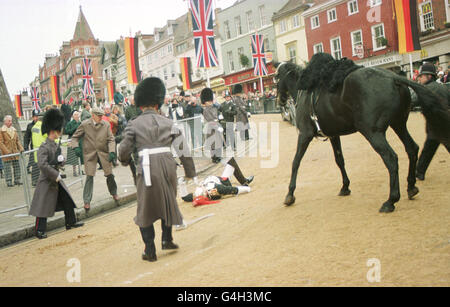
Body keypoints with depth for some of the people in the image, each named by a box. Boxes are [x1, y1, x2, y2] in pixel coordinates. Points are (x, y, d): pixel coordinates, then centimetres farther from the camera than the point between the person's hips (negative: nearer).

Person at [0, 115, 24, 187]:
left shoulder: (14, 130, 12)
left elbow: (17, 141, 16)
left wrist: (21, 148, 1)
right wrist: (7, 151, -19)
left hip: (15, 152, 6)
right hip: (7, 154, -6)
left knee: (17, 167, 7)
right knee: (7, 168, -3)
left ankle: (17, 180, 16)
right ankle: (9, 182, 1)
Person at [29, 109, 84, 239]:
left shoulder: (56, 145, 10)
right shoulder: (44, 147, -18)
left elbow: (60, 162, 18)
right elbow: (42, 165, -27)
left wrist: (61, 160, -6)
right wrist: (56, 175, -22)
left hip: (57, 180, 9)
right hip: (47, 181, -9)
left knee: (67, 200, 14)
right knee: (43, 206, -2)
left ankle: (71, 222, 27)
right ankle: (39, 231, 5)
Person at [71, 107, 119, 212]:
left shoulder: (106, 125, 2)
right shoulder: (85, 124, -3)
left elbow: (111, 139, 0)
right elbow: (75, 137, 5)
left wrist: (112, 151, -14)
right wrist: (76, 147, -13)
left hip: (103, 152, 2)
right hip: (90, 153, -2)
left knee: (109, 174, 8)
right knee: (89, 176, -6)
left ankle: (114, 193, 35)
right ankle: (87, 201, 1)